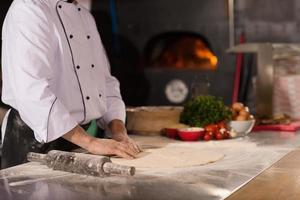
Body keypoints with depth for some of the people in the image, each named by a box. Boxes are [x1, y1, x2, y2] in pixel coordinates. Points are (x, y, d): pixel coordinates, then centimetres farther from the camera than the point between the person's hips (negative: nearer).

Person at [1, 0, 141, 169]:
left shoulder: (85, 16, 10)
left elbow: (105, 80, 11)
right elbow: (32, 90, -27)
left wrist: (119, 132, -5)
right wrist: (90, 142, -30)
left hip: (78, 133, 8)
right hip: (38, 140, -7)